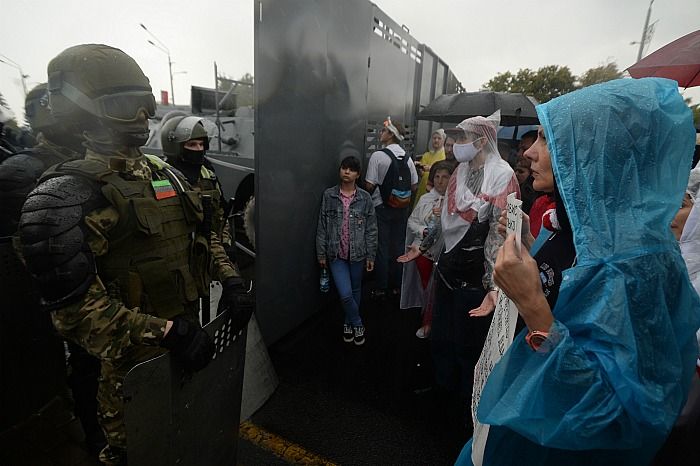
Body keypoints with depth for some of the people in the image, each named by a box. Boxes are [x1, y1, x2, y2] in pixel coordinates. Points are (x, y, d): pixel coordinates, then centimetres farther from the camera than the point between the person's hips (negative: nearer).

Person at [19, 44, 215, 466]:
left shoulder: (164, 174, 5)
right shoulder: (64, 197, -19)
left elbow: (198, 235, 13)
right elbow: (75, 306, -23)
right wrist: (165, 332, -28)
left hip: (187, 330, 7)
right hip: (134, 355, -6)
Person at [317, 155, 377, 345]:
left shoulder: (365, 198, -3)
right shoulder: (329, 195, -3)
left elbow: (371, 229, 0)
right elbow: (322, 226, 0)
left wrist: (371, 255, -1)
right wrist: (321, 253, 0)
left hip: (357, 253, 1)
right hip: (336, 253, -1)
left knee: (355, 291, 15)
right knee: (345, 294, -6)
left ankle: (349, 323, 39)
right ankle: (357, 324, 21)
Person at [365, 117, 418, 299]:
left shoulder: (378, 156, -13)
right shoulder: (407, 158, 2)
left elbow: (369, 185, -15)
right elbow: (414, 186, 5)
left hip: (382, 207, -4)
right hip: (402, 207, 5)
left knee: (382, 247, 5)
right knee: (398, 246, 13)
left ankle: (380, 288, 13)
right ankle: (396, 285, 24)